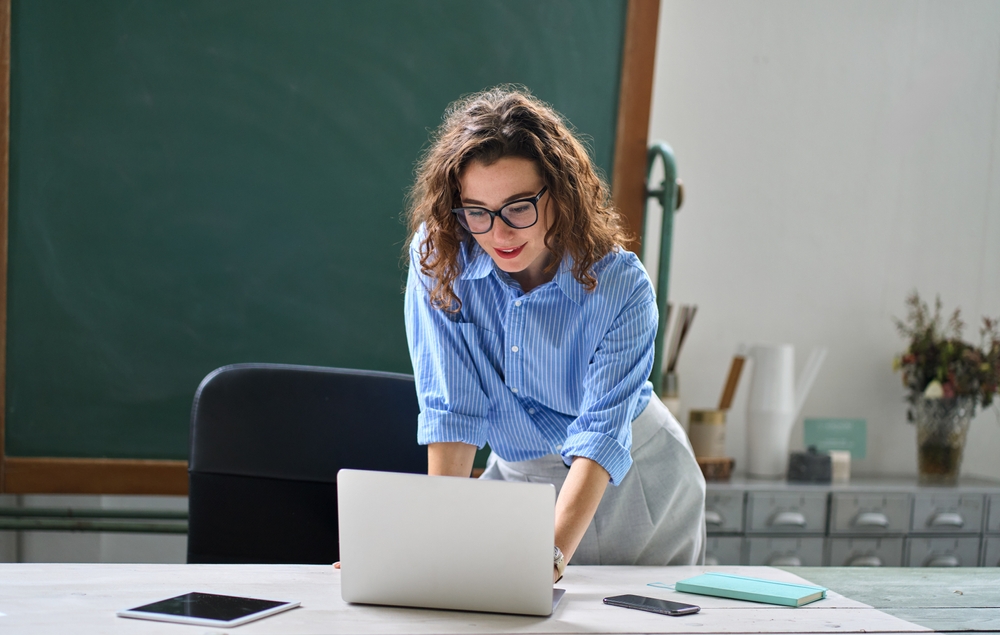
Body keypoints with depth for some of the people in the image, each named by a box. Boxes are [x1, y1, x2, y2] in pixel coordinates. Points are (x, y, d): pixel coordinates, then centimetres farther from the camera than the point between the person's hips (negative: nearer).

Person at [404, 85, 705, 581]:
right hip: (519, 478, 2)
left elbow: (601, 435, -28)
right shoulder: (437, 258, -18)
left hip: (630, 483, -2)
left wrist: (553, 554, -42)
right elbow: (451, 408, -17)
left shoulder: (621, 285, -24)